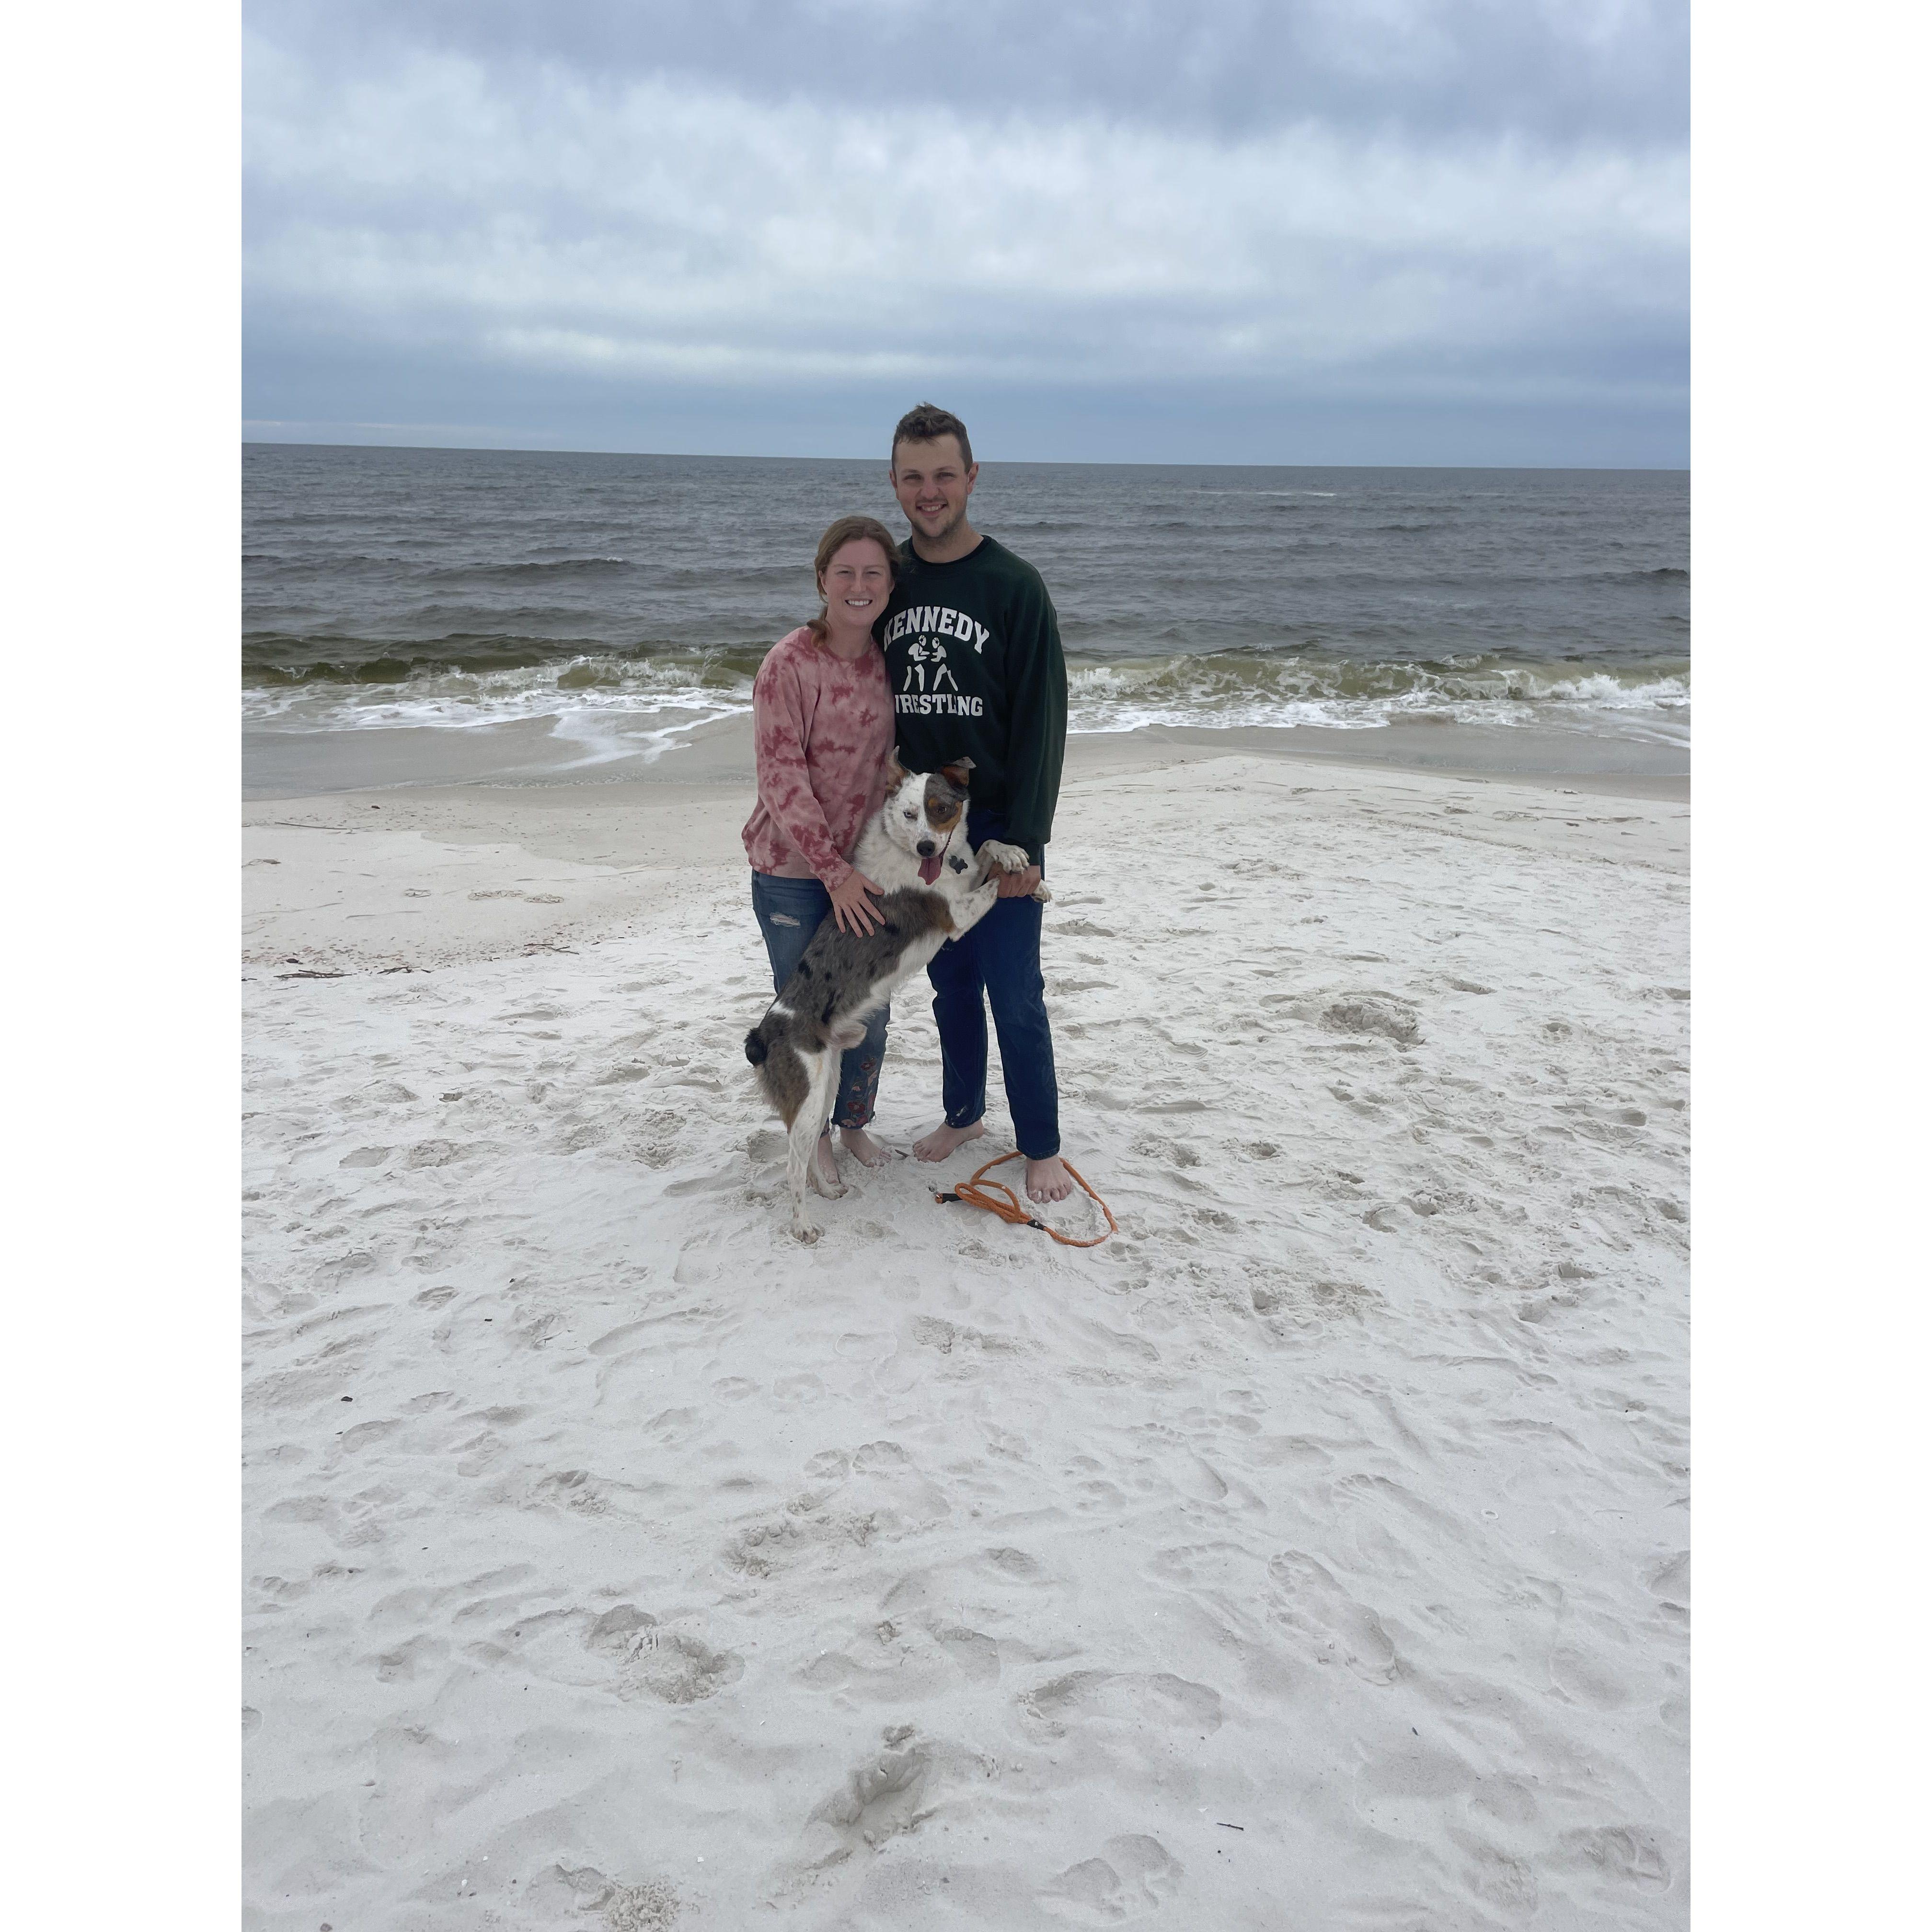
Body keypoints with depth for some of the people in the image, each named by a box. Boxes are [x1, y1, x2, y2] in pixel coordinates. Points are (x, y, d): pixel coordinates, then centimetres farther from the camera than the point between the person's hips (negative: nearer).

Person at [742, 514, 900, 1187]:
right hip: (793, 869, -5)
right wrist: (833, 869, -21)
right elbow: (781, 777, -18)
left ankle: (855, 1123, 37)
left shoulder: (892, 660, 2)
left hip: (865, 864, 5)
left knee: (870, 1010, 14)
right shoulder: (790, 664, -16)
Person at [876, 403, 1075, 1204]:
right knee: (949, 981, 15)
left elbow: (1042, 719, -11)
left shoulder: (1013, 584, -9)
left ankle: (1042, 1146, 13)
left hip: (995, 824, -4)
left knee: (1014, 994, 0)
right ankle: (963, 1114, 32)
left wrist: (1023, 841, -16)